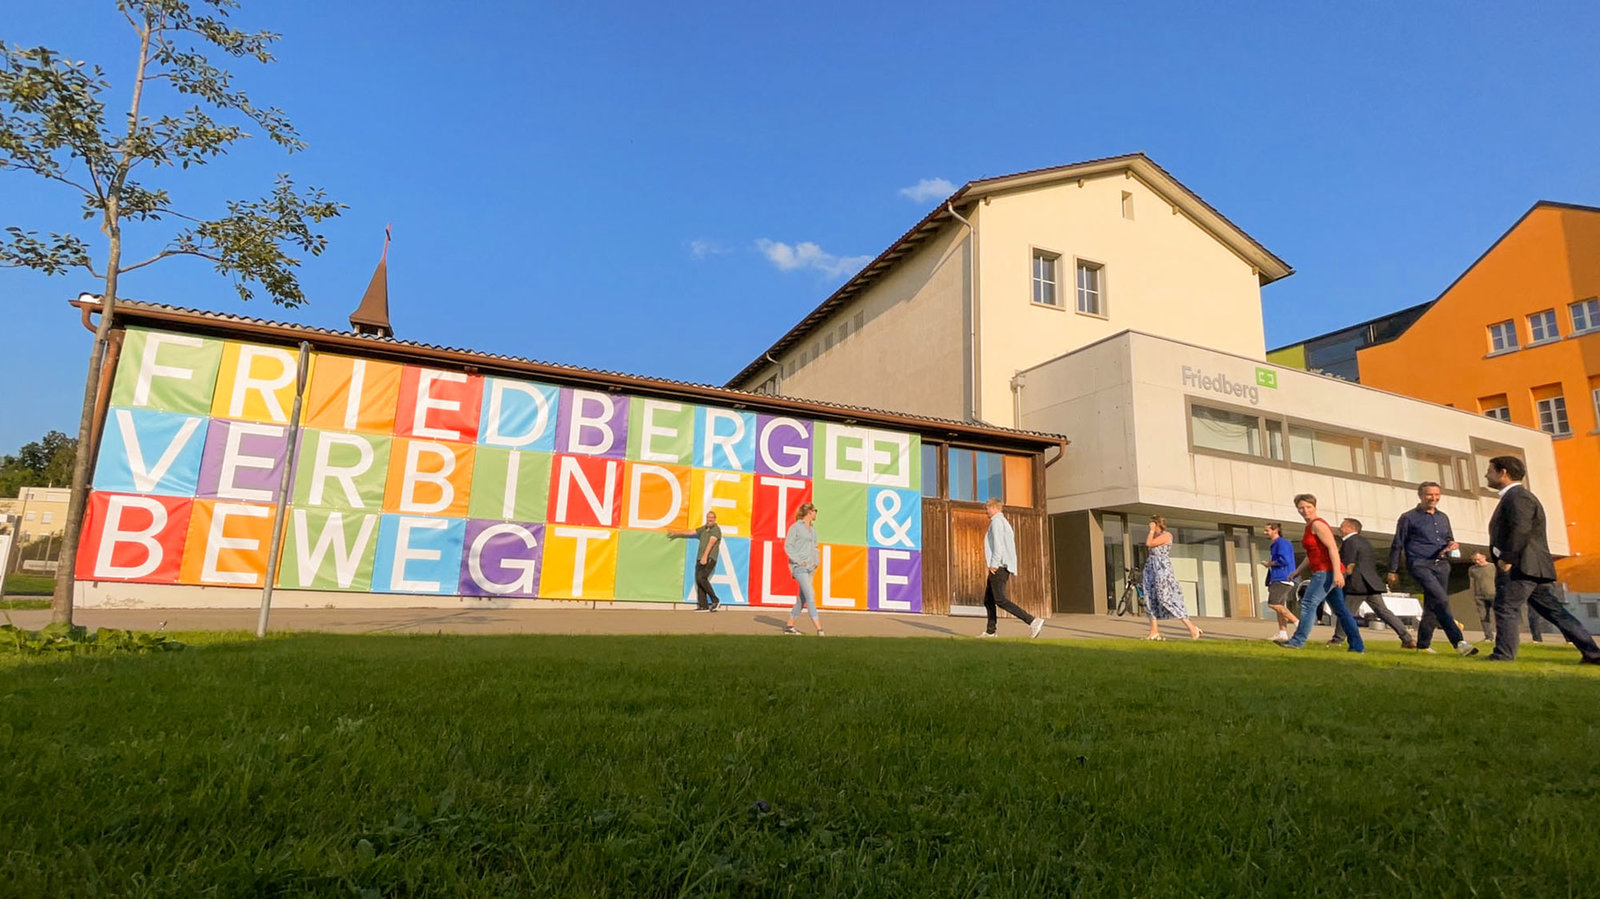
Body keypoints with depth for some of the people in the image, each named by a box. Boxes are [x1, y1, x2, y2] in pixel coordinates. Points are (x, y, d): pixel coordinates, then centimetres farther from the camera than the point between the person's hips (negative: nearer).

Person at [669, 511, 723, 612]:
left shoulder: (716, 530, -7)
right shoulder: (704, 528, 17)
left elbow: (710, 544, -19)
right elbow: (690, 532, 27)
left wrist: (705, 557, -30)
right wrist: (676, 532, 33)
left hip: (710, 559, -8)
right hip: (700, 559, 8)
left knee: (701, 578, -21)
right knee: (698, 581, 1)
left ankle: (715, 601, -13)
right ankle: (703, 606, 3)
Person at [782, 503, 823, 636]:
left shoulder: (813, 529, 16)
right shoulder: (796, 527, -5)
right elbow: (788, 546, -7)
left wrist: (815, 563, 10)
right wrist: (799, 561, -14)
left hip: (809, 567, 8)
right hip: (799, 566, -8)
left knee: (802, 598, 8)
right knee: (810, 595, -15)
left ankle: (789, 626, 18)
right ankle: (819, 629, -18)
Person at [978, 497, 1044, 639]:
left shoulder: (997, 521, -5)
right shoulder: (1006, 523, 24)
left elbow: (998, 543, -18)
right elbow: (1010, 547, 24)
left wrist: (994, 563, -20)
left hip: (998, 567, -10)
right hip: (1004, 568, 10)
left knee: (1000, 600, -16)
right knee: (988, 600, 12)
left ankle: (1033, 621, -22)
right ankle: (990, 631, 11)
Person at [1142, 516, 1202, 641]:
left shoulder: (1166, 535, -7)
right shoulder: (1156, 536, 18)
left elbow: (1149, 543, -15)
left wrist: (1152, 530, -6)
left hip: (1162, 568, -9)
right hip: (1151, 568, 9)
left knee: (1166, 599, -12)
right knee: (1151, 599, 3)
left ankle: (1192, 627, -6)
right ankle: (1154, 631, 3)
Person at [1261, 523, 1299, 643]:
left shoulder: (1282, 542, -9)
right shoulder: (1274, 545, 22)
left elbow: (1284, 560, -21)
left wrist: (1269, 563, -8)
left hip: (1283, 579, -11)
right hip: (1277, 579, 11)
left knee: (1273, 604, -16)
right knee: (1280, 606, 6)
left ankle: (1297, 622, -9)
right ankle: (1283, 634, 4)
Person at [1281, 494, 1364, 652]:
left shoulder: (1317, 524, -9)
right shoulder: (1309, 527, 20)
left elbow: (1333, 547, -19)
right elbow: (1312, 555, 27)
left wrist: (1337, 572, -27)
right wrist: (1298, 571, 23)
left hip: (1327, 571, -10)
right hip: (1324, 573, 10)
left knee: (1308, 603, -13)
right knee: (1340, 610, 11)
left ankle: (1298, 640, -15)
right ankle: (1358, 646, 14)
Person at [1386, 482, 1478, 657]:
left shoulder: (1443, 518, 18)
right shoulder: (1408, 518, 0)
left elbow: (1449, 539, 29)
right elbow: (1397, 545, 1)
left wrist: (1453, 544, 3)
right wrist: (1393, 571, -1)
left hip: (1442, 565, 6)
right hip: (1421, 565, -6)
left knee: (1432, 606, 8)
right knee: (1441, 601, -22)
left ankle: (1423, 644, 17)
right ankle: (1459, 641, -26)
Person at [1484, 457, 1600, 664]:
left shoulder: (1518, 496, -11)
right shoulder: (1512, 497, 22)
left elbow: (1521, 529, -23)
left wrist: (1506, 558, -22)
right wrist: (1503, 559, 19)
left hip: (1520, 567, -10)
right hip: (1530, 568, 10)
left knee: (1506, 608, -10)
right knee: (1552, 610, 13)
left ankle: (1503, 656, -10)